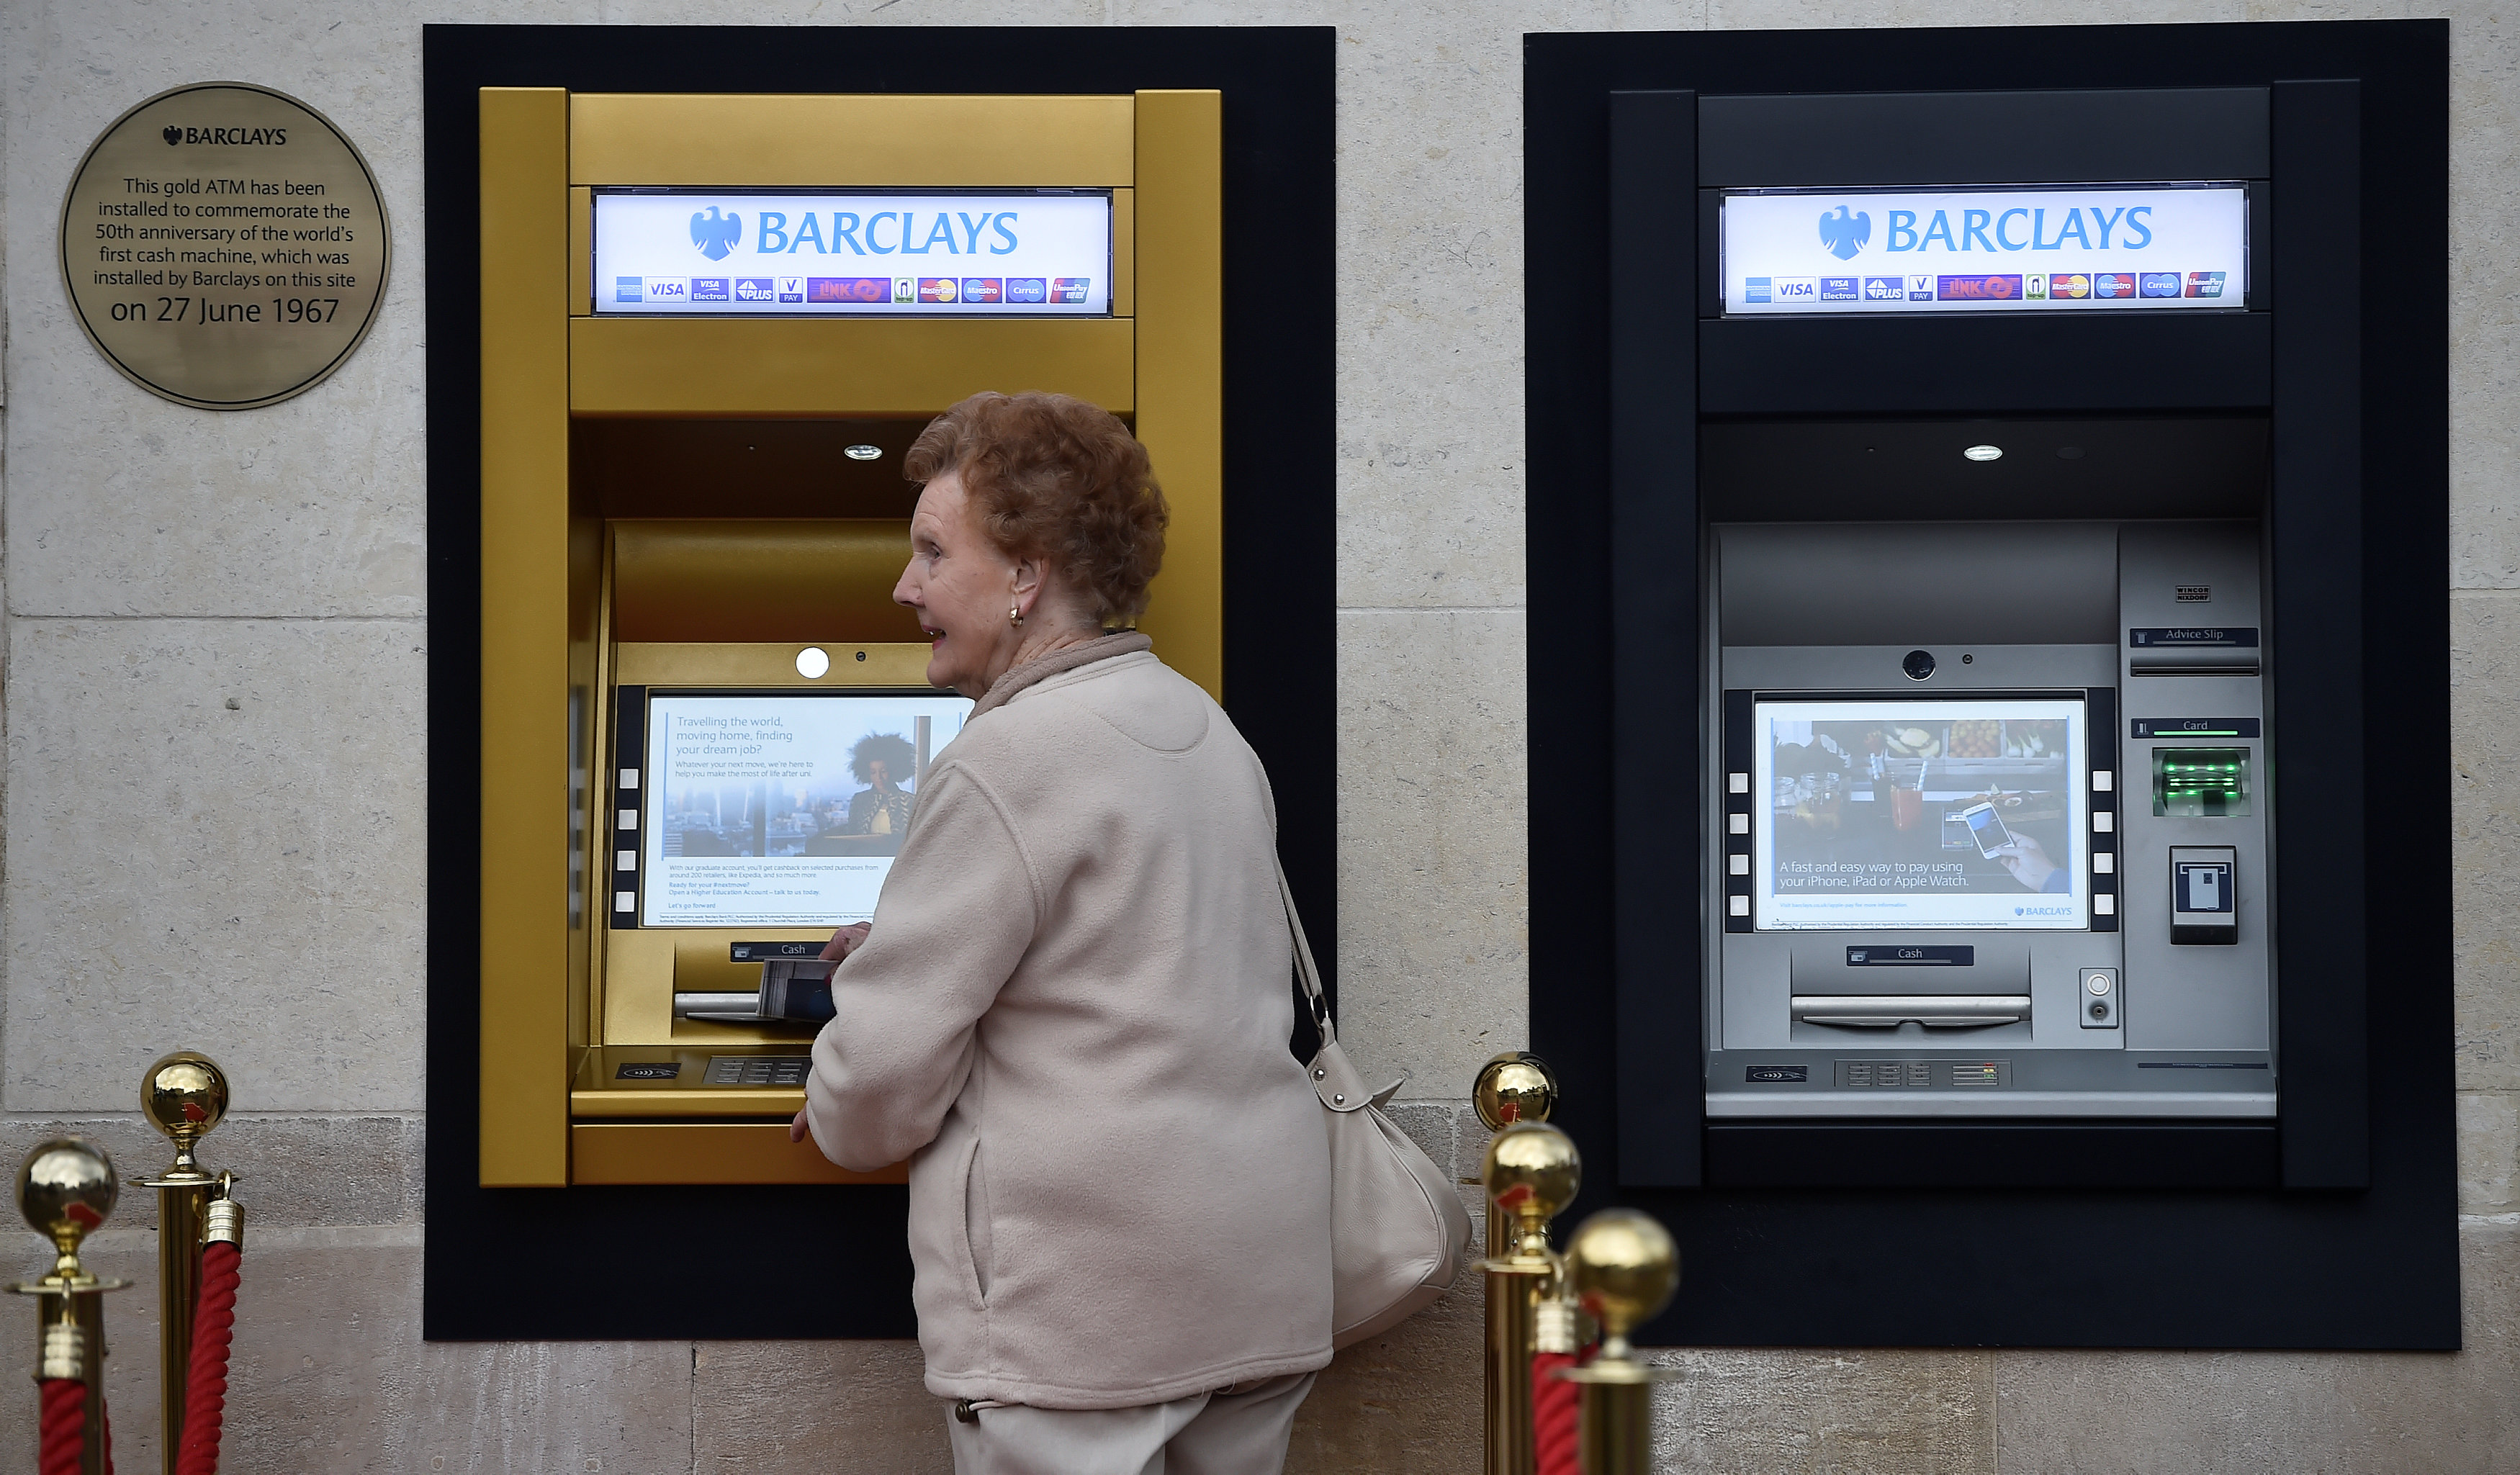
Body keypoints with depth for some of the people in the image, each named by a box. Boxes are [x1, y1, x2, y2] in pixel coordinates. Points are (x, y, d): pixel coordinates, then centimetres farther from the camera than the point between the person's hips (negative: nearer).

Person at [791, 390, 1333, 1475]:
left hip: (1088, 1303, -9)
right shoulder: (1209, 732, 13)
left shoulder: (1012, 759, -15)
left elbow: (884, 1059, -14)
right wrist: (904, 947, 24)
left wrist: (840, 1122, 9)